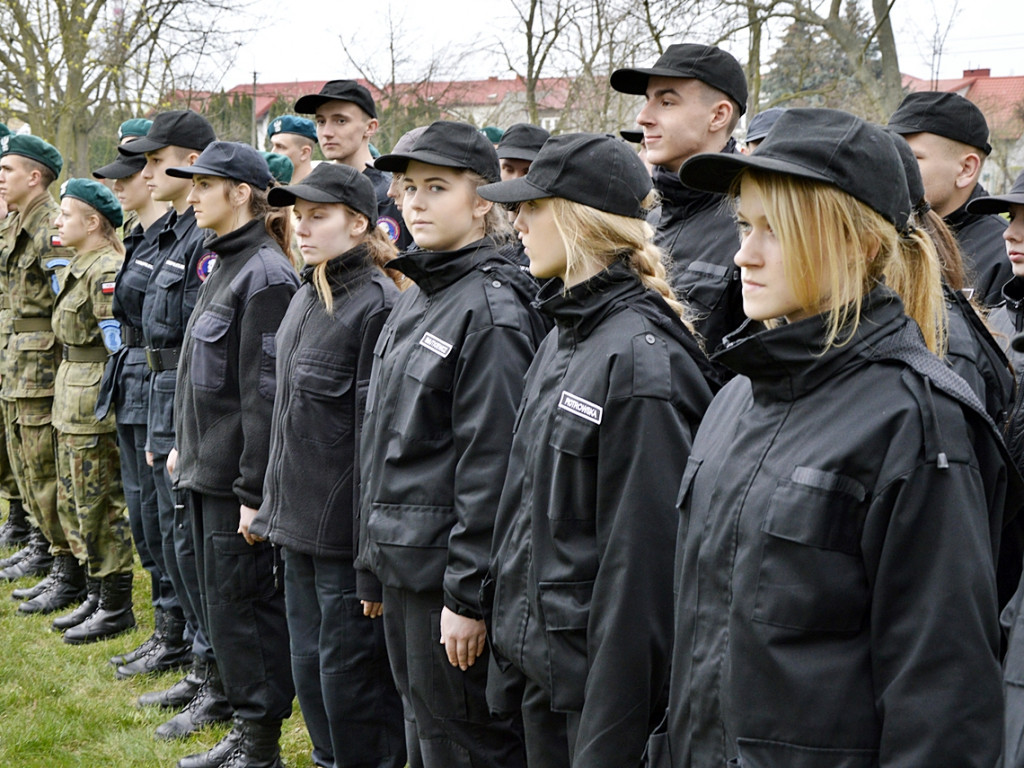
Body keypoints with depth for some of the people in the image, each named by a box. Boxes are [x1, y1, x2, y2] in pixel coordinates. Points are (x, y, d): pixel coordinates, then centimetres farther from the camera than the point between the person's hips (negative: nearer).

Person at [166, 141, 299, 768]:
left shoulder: (266, 276, -16)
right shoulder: (226, 266, 14)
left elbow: (265, 394, -19)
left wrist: (254, 491, -20)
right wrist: (187, 449, 18)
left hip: (238, 475, -10)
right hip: (208, 469, 10)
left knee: (243, 606, -2)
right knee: (223, 601, 15)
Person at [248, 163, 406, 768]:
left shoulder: (378, 306, -16)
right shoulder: (306, 299, 12)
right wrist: (272, 505, 17)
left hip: (347, 532, -9)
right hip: (299, 525, 9)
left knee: (351, 676, 1)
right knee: (310, 669, 17)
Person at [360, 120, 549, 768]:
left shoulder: (491, 308, -16)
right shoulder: (417, 298, 12)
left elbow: (492, 464, -20)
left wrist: (468, 593, -21)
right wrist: (374, 557, 17)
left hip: (447, 566, -9)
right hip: (402, 561, 9)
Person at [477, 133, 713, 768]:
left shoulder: (643, 358, -20)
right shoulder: (564, 340, 9)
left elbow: (644, 555, -22)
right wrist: (512, 649, 14)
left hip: (599, 678, -8)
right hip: (542, 665, 8)